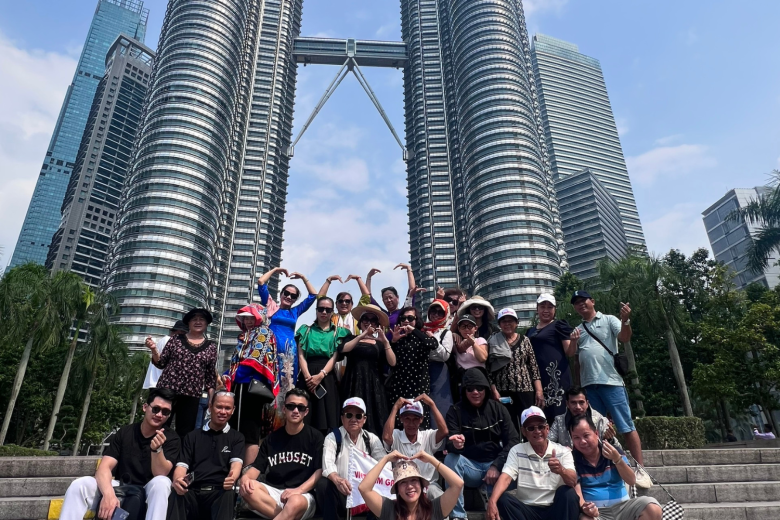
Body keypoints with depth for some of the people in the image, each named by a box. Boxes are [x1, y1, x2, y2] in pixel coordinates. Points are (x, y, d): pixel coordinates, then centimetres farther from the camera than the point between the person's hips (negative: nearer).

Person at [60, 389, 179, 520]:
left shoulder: (171, 438, -6)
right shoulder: (124, 433, 1)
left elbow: (160, 475, -16)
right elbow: (105, 467, -10)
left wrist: (157, 449, -35)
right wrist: (109, 493, -30)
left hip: (150, 492, -3)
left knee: (161, 483, -37)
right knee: (79, 485, -20)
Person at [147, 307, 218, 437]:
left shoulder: (211, 347, 7)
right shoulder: (175, 340, 6)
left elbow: (211, 375, 8)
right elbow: (161, 363, 7)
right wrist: (154, 349, -11)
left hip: (192, 395, 1)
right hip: (167, 389, 0)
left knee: (185, 432, 6)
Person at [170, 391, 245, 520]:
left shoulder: (237, 437, 16)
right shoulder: (192, 436, 20)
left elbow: (236, 463, -1)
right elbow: (182, 465, 9)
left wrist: (232, 478, -27)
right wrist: (177, 480, -18)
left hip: (219, 492, -1)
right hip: (192, 492, 1)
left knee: (229, 494, -36)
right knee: (177, 495, -34)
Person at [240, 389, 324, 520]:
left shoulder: (316, 437, 4)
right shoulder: (272, 438, 14)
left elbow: (321, 470, -6)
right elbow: (257, 467, 7)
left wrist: (299, 490, -20)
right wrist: (246, 477, -17)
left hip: (303, 495, -4)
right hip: (273, 492, 4)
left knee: (295, 503, -39)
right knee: (247, 488, -27)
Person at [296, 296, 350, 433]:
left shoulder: (338, 332, 11)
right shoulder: (306, 330, 13)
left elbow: (334, 357, 0)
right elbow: (301, 356, 4)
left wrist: (320, 376, -14)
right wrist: (308, 376, -12)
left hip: (327, 377, 0)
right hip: (307, 377, 1)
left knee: (326, 416, -4)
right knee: (305, 420, -3)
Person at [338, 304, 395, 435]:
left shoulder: (380, 343, 13)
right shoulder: (351, 339, 13)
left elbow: (392, 363, -1)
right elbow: (342, 349, -9)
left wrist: (385, 341, -11)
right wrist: (362, 335, -15)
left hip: (374, 386, 1)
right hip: (354, 384, -1)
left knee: (374, 421, -4)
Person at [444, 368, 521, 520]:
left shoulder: (498, 409, 2)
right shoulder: (455, 411, -3)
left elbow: (513, 440, -4)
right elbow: (449, 445, -14)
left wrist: (496, 466, -18)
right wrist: (455, 445, -40)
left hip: (496, 464, 0)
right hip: (470, 466, 0)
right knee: (450, 459, -29)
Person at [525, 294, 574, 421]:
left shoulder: (559, 325, 3)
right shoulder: (530, 331, 20)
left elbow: (570, 353, -3)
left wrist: (574, 341, -21)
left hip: (556, 376, -6)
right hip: (536, 378, 6)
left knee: (558, 414, -9)